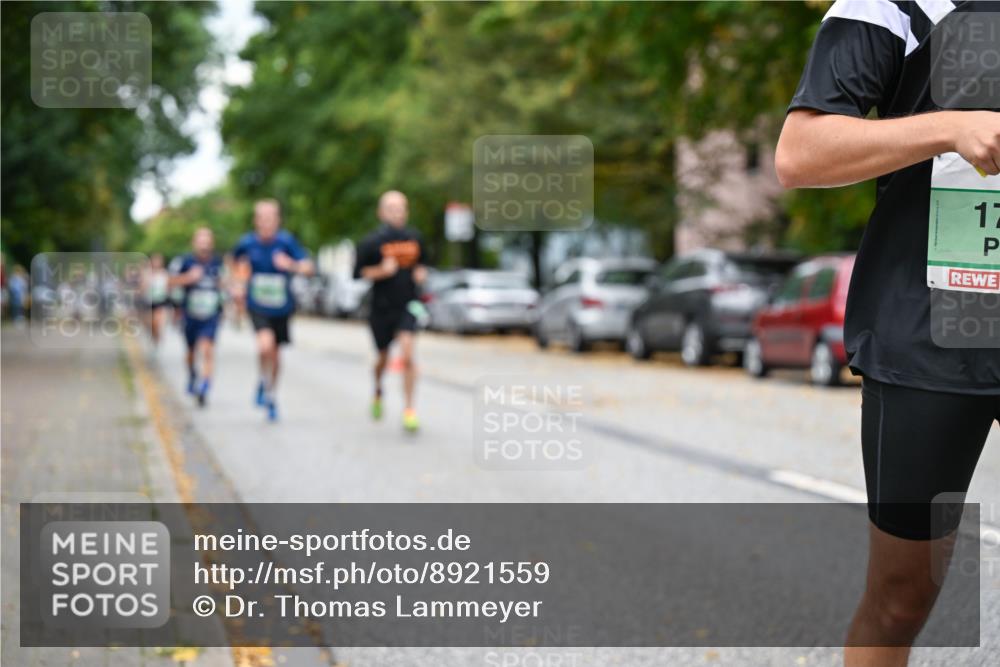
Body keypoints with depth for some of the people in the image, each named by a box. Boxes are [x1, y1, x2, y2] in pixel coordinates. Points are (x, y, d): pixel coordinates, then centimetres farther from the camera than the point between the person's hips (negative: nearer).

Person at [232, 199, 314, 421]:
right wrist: (241, 284, 7)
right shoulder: (247, 242, -8)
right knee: (265, 344, -26)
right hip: (257, 305, -1)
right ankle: (265, 382, 2)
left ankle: (272, 393, 38)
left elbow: (308, 268, -19)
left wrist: (291, 265, -38)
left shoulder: (286, 241, -14)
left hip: (281, 306, 1)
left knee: (275, 352, 14)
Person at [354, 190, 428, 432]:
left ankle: (409, 409, -12)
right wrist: (381, 271, -20)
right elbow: (358, 273, -5)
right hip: (381, 308, -1)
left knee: (407, 353, -18)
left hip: (407, 306, 1)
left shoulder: (414, 238, 4)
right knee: (383, 357, 14)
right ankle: (377, 392, 46)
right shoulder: (372, 241, -7)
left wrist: (421, 273, 0)